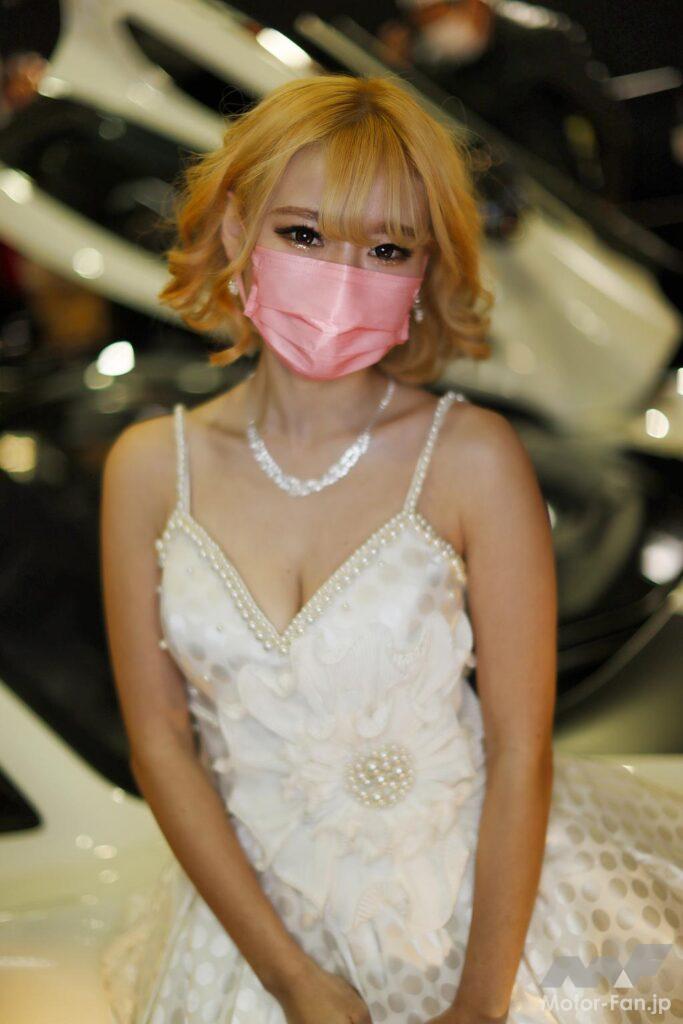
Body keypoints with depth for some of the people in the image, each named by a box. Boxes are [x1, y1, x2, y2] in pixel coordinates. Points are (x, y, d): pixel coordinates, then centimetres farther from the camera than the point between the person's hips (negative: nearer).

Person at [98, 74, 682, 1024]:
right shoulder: (150, 467, -10)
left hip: (472, 908, -1)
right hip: (252, 917, 2)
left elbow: (520, 749, -13)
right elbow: (160, 742, -6)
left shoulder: (474, 458, -17)